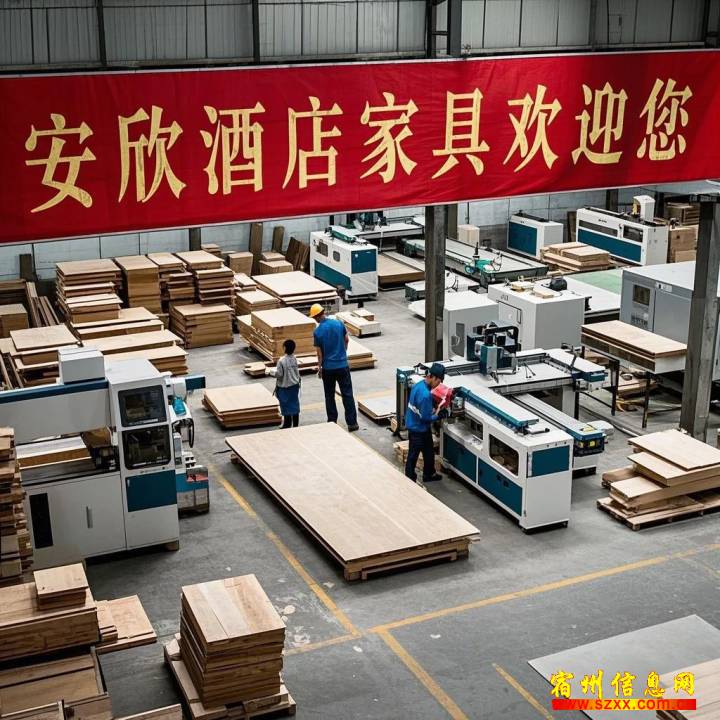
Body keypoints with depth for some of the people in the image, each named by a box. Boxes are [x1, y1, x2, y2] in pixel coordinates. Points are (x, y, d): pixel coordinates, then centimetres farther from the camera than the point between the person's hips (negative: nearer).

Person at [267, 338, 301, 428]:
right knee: (295, 404, 11)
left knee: (286, 406, 6)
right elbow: (297, 372, 7)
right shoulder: (294, 359, -2)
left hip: (284, 387, -5)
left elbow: (279, 374, -17)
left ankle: (287, 425, 13)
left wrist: (271, 371, -1)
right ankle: (295, 425, 18)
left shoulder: (282, 361, -21)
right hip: (295, 385, 5)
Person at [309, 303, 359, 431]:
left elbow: (319, 352, -7)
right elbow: (346, 339, 7)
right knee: (347, 394, 5)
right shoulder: (338, 323, -5)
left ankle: (332, 422, 17)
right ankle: (352, 423, 5)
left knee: (329, 395, 13)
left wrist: (319, 368, 4)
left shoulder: (317, 332, -12)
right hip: (343, 365, 1)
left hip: (328, 368, -1)